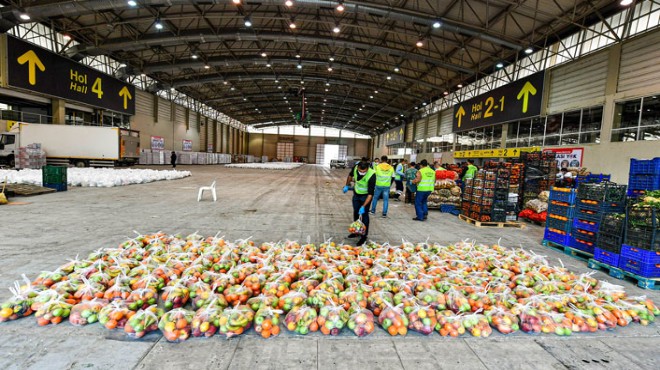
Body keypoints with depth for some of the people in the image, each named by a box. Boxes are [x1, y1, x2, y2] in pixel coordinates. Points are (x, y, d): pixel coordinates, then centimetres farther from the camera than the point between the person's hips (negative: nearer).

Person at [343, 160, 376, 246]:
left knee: (364, 214, -9)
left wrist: (363, 206, -37)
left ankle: (364, 236, 0)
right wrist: (347, 185, 11)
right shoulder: (355, 169, -21)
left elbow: (370, 194, -33)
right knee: (356, 212, 14)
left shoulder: (371, 175, -35)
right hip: (356, 194, 5)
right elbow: (350, 175, 6)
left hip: (366, 195, -5)